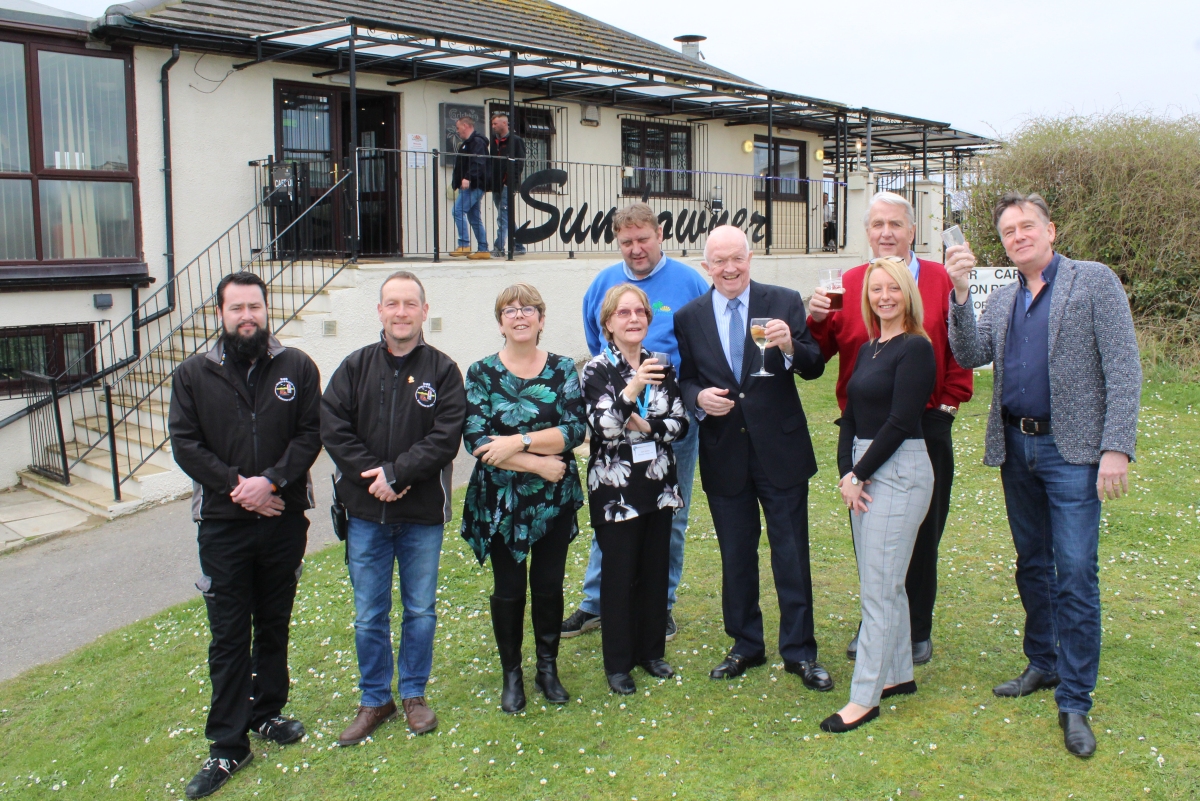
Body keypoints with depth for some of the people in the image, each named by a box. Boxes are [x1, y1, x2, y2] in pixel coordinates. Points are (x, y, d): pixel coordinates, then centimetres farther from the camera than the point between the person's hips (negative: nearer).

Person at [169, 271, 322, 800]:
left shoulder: (297, 367, 1)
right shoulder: (193, 374, 2)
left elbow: (310, 434, -4)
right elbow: (185, 444, -3)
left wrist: (270, 482, -17)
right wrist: (237, 487, -13)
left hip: (284, 519, 1)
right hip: (222, 524, -1)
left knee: (274, 625, 15)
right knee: (229, 636, 4)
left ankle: (267, 712, 34)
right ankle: (228, 746, 14)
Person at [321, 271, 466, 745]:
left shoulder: (443, 370, -3)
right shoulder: (354, 367, 3)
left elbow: (445, 437, -11)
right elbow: (332, 429, -4)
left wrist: (396, 472, -18)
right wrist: (372, 477, -13)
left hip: (423, 514, -1)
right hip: (366, 514, 1)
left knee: (421, 610, 12)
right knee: (369, 615, 11)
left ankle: (413, 695, 29)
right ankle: (374, 700, 27)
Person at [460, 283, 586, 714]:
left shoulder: (562, 369, 1)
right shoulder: (482, 373, -3)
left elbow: (576, 429, -11)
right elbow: (475, 440, -12)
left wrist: (519, 442, -20)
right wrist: (537, 464, -16)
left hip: (554, 499, 1)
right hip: (501, 500, -1)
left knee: (549, 584, 10)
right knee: (508, 588, 8)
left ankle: (548, 667, 30)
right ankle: (511, 673, 26)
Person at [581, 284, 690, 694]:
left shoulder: (662, 365, 6)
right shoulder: (597, 370, -7)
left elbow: (681, 423, 3)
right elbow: (602, 428, -19)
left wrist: (646, 426, -14)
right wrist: (631, 390, -32)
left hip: (659, 484, 4)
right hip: (615, 488, -4)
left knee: (656, 570, 12)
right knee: (619, 575, 4)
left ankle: (651, 649, 29)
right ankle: (618, 662, 18)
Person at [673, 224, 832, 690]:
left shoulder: (785, 302, -3)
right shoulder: (688, 318, 2)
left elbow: (814, 368, -7)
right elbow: (684, 381, 6)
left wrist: (790, 347, -27)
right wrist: (698, 398, -16)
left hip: (781, 450, -2)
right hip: (723, 456, 2)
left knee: (792, 557, 6)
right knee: (736, 558, 15)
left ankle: (800, 652, 21)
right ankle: (745, 646, 31)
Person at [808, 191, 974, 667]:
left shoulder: (941, 280, 2)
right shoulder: (849, 284, 6)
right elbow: (825, 350, 3)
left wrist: (950, 401, -3)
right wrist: (817, 319, -16)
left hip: (925, 427, -2)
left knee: (920, 533, 8)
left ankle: (916, 632, 23)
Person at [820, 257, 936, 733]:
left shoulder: (915, 348, -11)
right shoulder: (868, 349, 13)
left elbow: (899, 422, -17)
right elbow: (850, 416, 11)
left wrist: (859, 475, -13)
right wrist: (846, 473, -2)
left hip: (899, 470, -8)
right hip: (862, 470, 8)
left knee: (878, 588, -5)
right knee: (885, 582, 16)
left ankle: (864, 697, 3)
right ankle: (899, 674, 28)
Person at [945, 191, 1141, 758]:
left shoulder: (1095, 282, -3)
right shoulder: (1001, 300, 13)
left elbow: (1123, 369, -10)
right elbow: (970, 356, 1)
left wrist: (1116, 448, -18)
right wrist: (960, 293, -10)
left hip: (1071, 450, -5)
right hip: (1015, 447, 6)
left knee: (1075, 573, -6)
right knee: (1032, 564, 16)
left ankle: (1074, 701, 4)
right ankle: (1043, 664, 33)